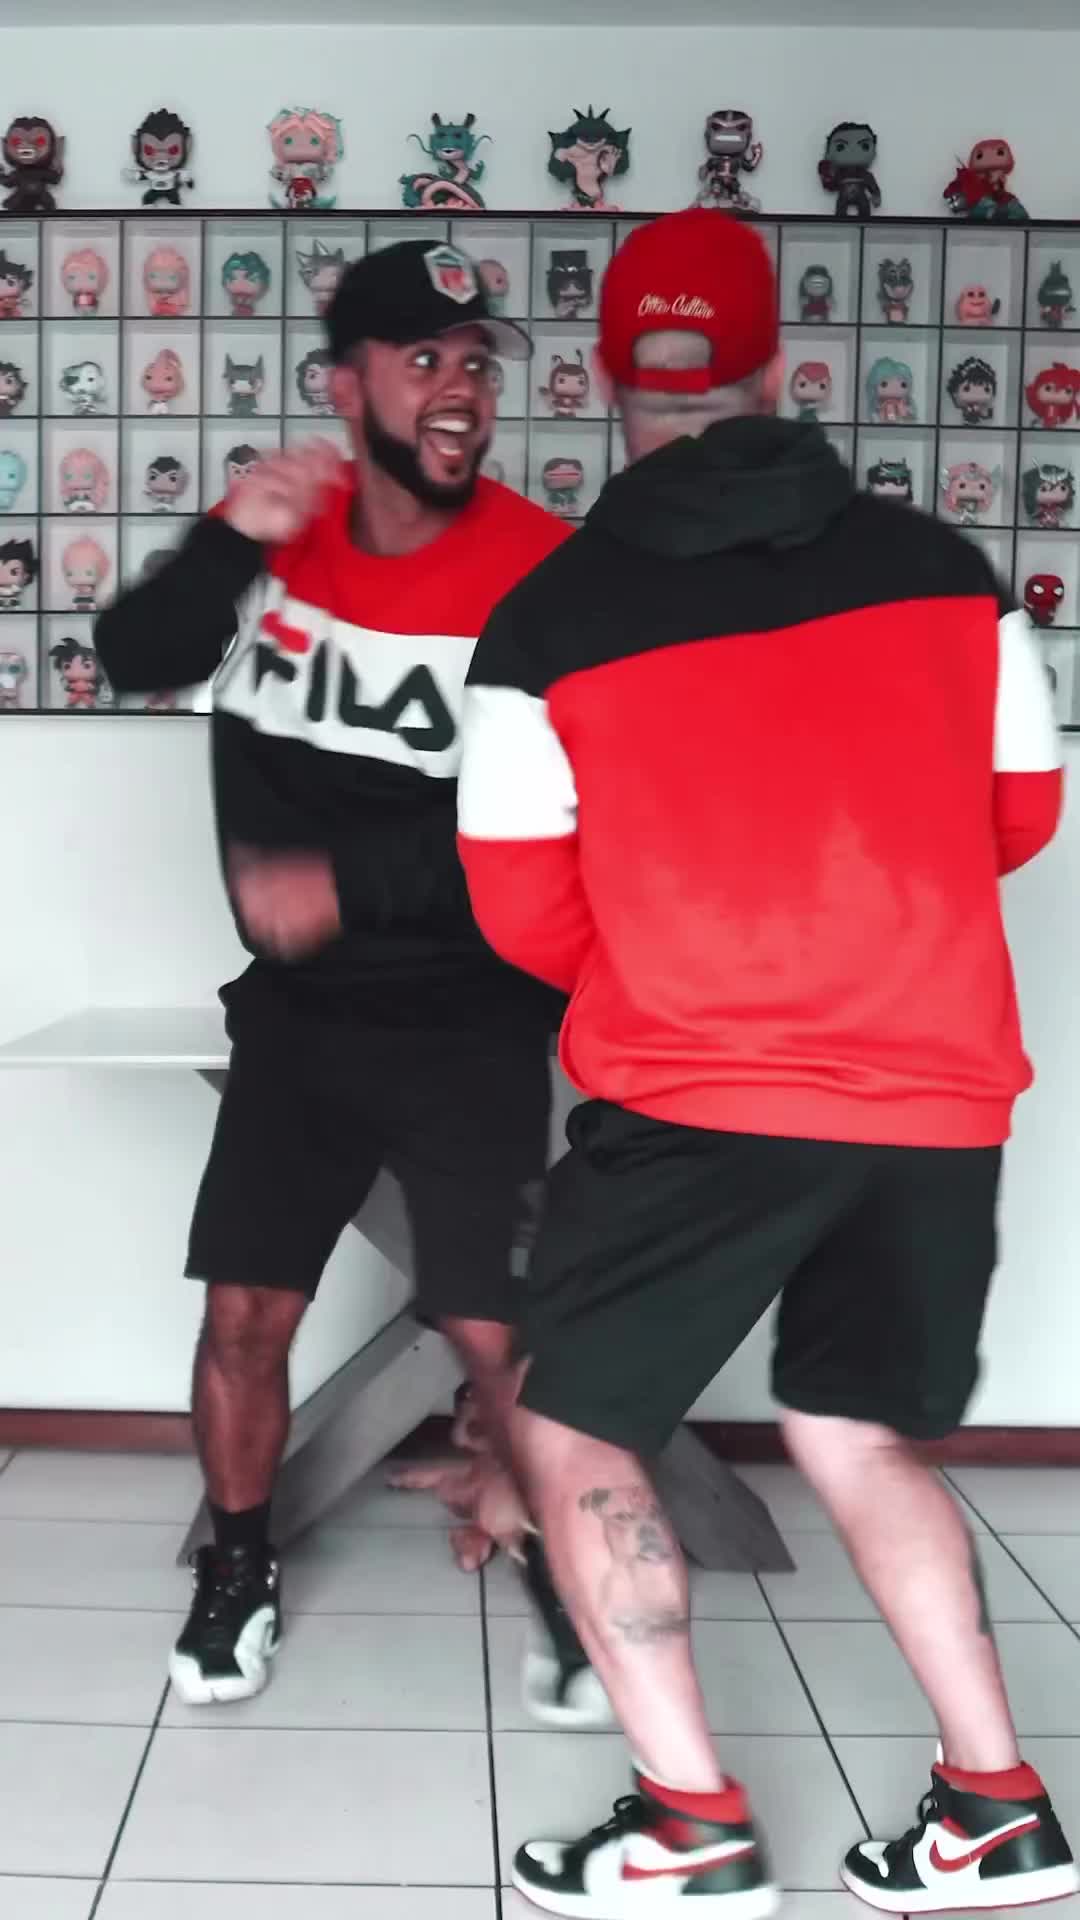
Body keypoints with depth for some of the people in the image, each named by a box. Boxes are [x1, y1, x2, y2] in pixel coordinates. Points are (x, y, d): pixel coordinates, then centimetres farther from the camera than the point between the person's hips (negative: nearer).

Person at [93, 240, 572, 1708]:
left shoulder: (540, 570, -15)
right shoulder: (285, 528, 0)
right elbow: (136, 660, -7)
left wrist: (350, 882, -23)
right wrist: (227, 541, -24)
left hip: (471, 1024, -3)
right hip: (297, 1013, 4)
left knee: (499, 1336, -2)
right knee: (245, 1311, 7)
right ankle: (240, 1567, 31)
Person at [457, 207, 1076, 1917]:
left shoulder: (544, 623, -6)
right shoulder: (940, 569, 2)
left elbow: (524, 914, -2)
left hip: (694, 1100, -4)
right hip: (940, 1089, 5)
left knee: (568, 1428, 13)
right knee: (855, 1432, 22)